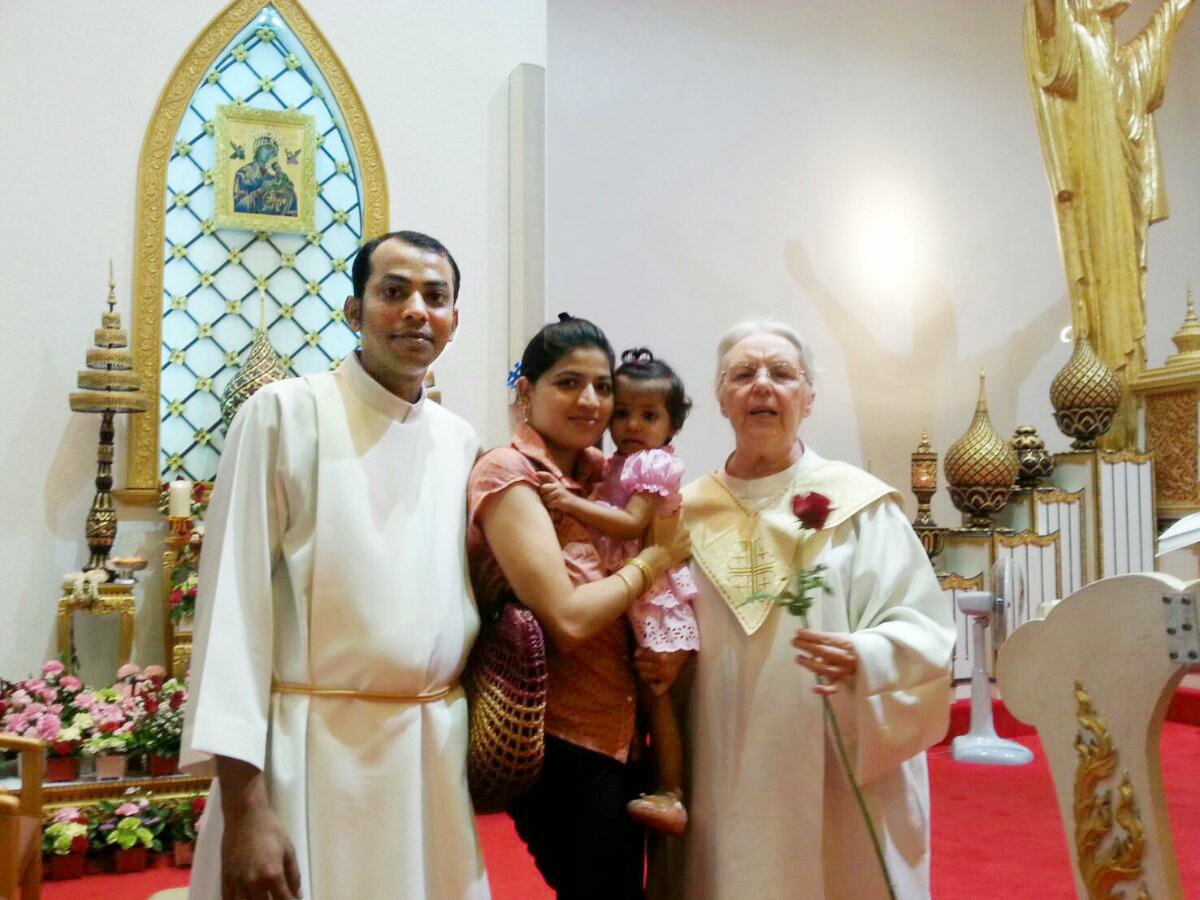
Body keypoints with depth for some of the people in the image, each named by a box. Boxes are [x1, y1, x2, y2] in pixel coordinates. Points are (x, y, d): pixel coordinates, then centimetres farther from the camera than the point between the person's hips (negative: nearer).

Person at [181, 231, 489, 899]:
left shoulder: (461, 441, 7)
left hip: (438, 748, 5)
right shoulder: (286, 413, -8)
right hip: (315, 749, -5)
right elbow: (233, 603, -11)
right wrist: (244, 807, -15)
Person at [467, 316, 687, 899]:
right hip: (560, 741, -7)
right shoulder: (508, 472, -15)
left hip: (615, 729, 7)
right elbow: (567, 616, -22)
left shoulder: (597, 472, 7)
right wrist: (656, 558, -10)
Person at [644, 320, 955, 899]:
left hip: (838, 786, -2)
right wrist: (660, 661, -7)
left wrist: (864, 659, -26)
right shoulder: (689, 511, 5)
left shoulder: (857, 503, -4)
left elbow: (923, 630, -7)